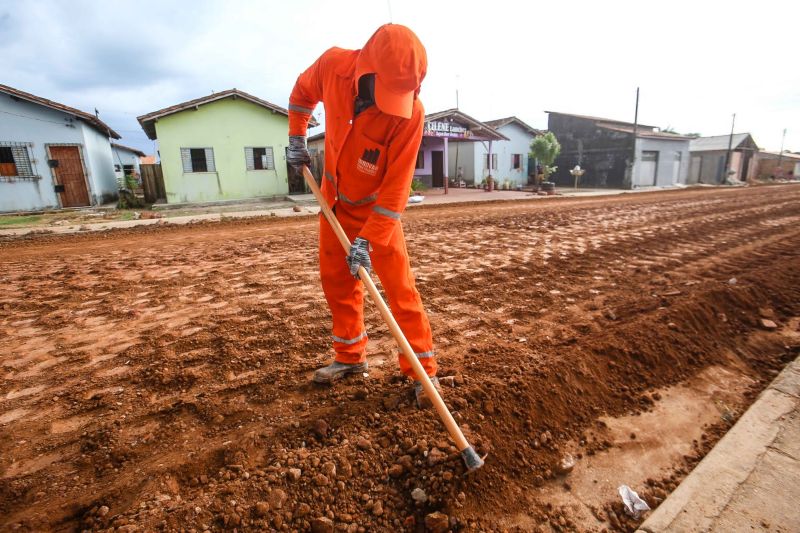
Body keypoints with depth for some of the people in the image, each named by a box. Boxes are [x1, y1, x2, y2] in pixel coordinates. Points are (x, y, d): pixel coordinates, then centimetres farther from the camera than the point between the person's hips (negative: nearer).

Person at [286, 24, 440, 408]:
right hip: (335, 201, 5)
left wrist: (368, 239, -30)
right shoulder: (333, 65, -15)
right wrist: (297, 138, 1)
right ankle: (351, 357, 29)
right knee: (336, 281, 11)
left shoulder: (409, 112, -27)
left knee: (399, 287, -8)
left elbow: (396, 185, -26)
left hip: (377, 207, -4)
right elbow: (302, 92, 9)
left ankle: (423, 370, 8)